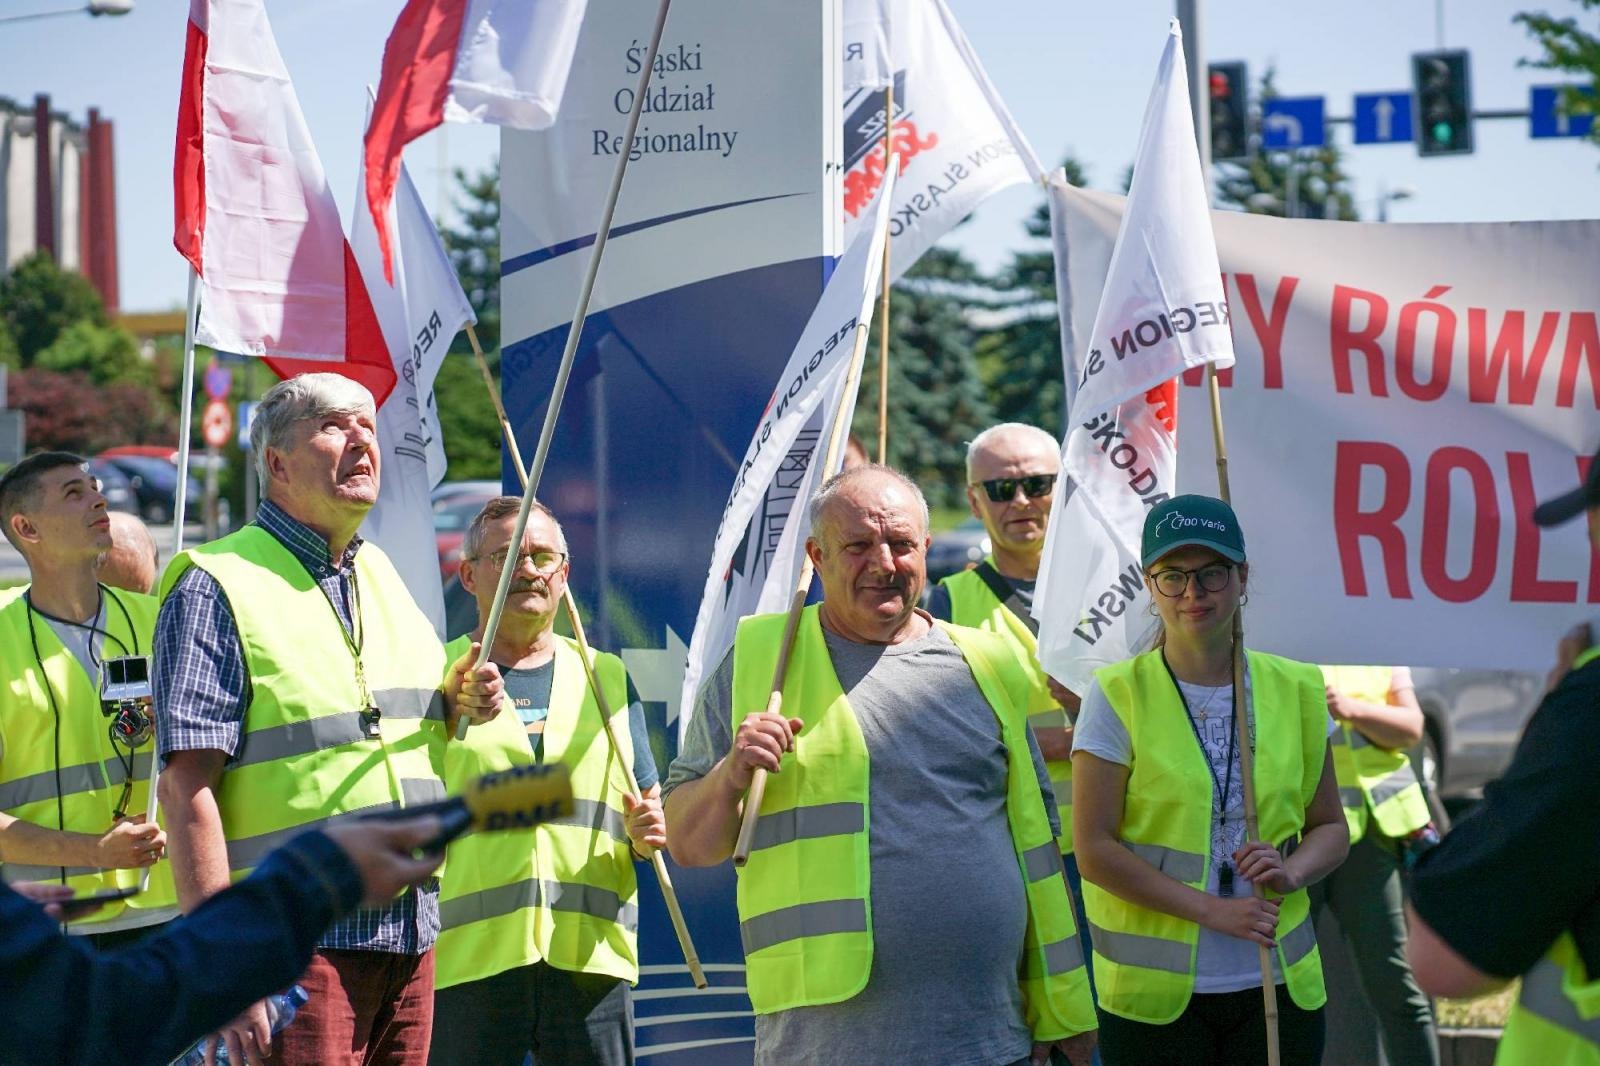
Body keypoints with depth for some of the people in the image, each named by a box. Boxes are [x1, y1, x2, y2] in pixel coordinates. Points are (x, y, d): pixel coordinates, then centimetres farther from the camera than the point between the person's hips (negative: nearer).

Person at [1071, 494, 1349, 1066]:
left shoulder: (1294, 689, 6)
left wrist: (1292, 872, -10)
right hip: (1154, 991, -3)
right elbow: (1094, 850, -8)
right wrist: (1212, 910, -15)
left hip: (1277, 984, 3)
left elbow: (1330, 828, 13)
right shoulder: (1118, 695, -4)